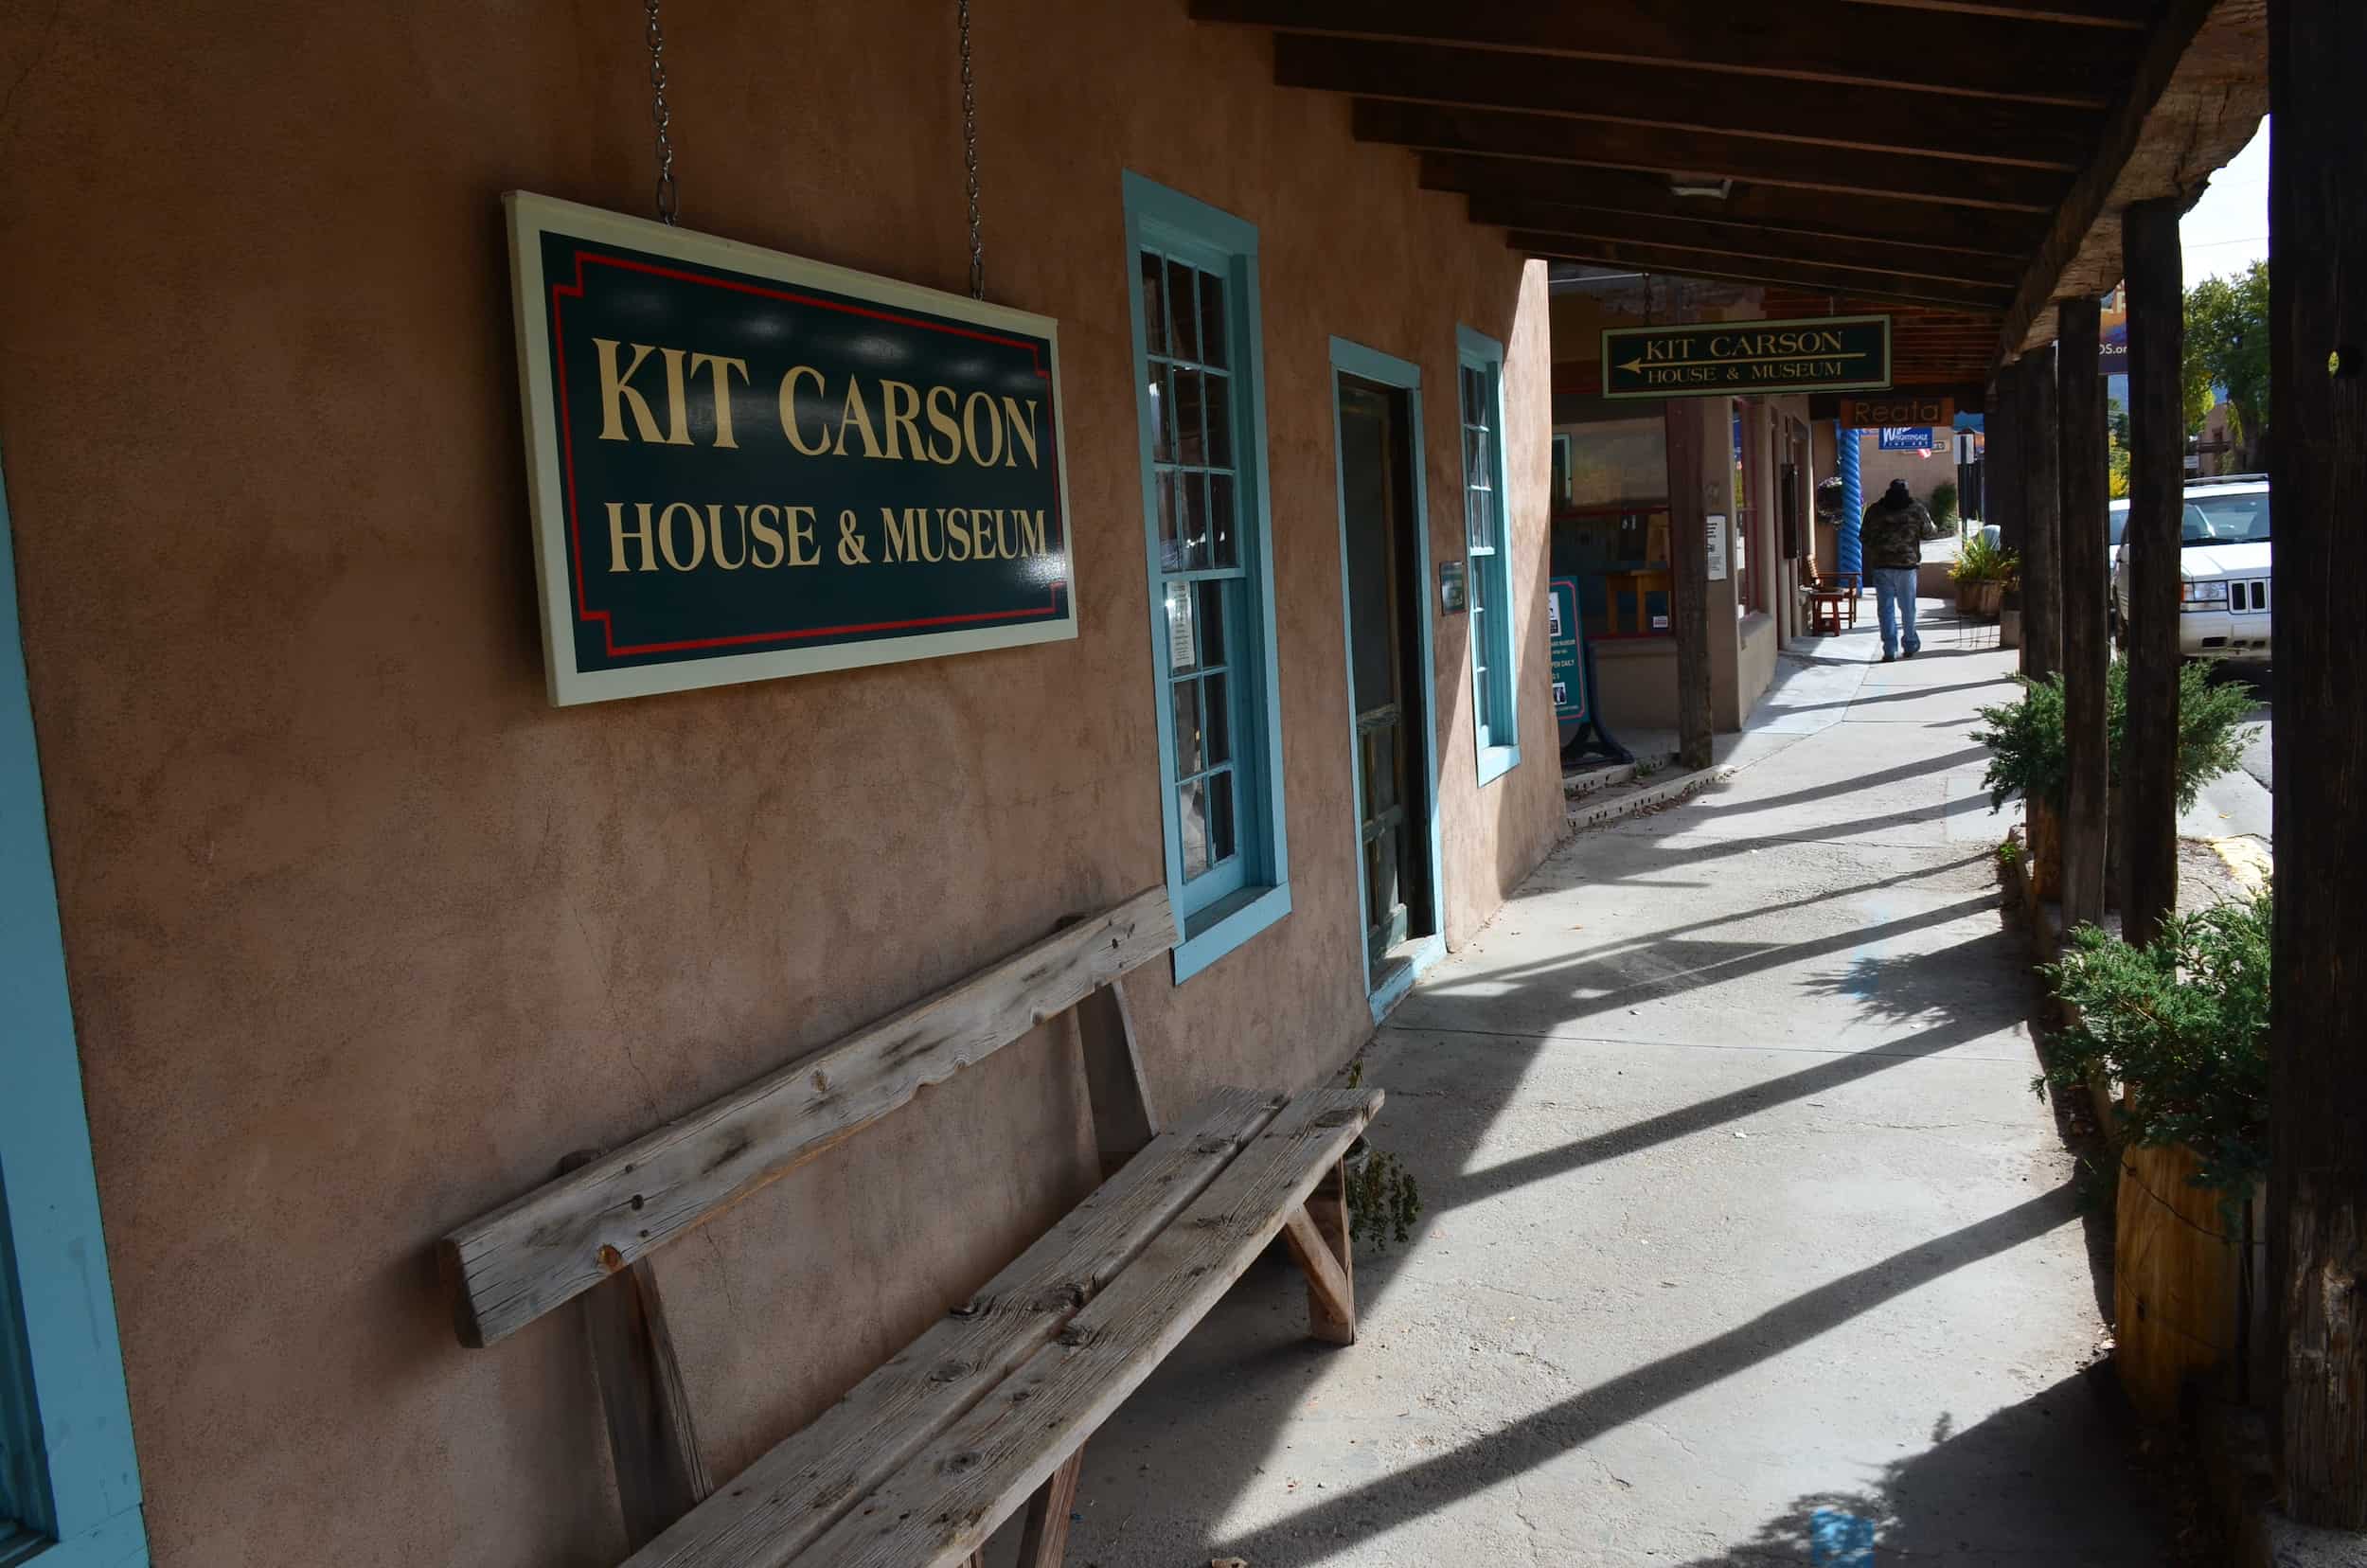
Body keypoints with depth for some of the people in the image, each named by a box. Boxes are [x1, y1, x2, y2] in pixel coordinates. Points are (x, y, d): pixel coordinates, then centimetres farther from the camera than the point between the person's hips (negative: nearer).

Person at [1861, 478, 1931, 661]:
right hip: (1907, 564, 0)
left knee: (1886, 608, 1)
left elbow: (1863, 537, 5)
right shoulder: (1916, 509, 0)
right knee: (1908, 607, 13)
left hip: (1881, 565, 0)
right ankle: (1910, 645, 23)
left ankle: (1890, 650, -4)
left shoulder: (1875, 510, 2)